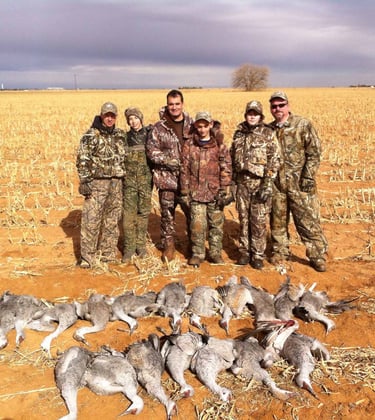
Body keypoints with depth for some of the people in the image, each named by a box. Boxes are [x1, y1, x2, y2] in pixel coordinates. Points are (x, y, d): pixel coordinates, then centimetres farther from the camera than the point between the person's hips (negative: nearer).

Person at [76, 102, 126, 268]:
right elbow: (82, 160, -8)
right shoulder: (91, 136, -5)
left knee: (112, 220, 10)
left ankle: (108, 254, 22)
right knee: (91, 220, -5)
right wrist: (84, 181, -14)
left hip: (116, 183, 5)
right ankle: (87, 257, 3)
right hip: (97, 182, -5)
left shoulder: (121, 135, 11)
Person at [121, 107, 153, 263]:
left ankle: (141, 245, 20)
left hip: (145, 179, 0)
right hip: (129, 180, 1)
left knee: (143, 212, 6)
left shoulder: (149, 134, 2)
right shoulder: (125, 137, 6)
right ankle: (129, 248, 6)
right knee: (128, 214, -2)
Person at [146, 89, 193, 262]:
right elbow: (151, 150, -4)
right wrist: (169, 161, -17)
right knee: (167, 214, 8)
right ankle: (168, 246, 23)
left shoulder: (192, 125, 4)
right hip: (167, 178, -1)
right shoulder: (159, 127, -1)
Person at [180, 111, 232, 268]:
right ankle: (197, 254, 14)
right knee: (197, 224, -1)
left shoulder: (219, 145, 2)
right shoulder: (189, 146, 4)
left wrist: (225, 191, -7)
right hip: (196, 192, 0)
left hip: (215, 191, 0)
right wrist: (185, 192, 1)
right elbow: (184, 170, 4)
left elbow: (226, 169, 0)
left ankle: (215, 253, 21)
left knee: (216, 224, 7)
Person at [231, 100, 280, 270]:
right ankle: (244, 252, 21)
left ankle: (258, 255, 11)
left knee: (259, 221, 0)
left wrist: (268, 185, -14)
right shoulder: (238, 133, 9)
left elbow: (274, 161, -7)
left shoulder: (268, 134, -2)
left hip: (260, 182, -3)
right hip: (242, 182, 3)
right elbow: (232, 159, 14)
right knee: (243, 219, 9)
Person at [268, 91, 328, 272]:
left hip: (299, 183, -4)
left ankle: (318, 256, 12)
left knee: (308, 221, 0)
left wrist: (308, 177, -13)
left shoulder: (303, 125, -4)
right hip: (276, 184, 4)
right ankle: (280, 252, 28)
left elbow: (314, 152, -7)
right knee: (278, 221, 12)